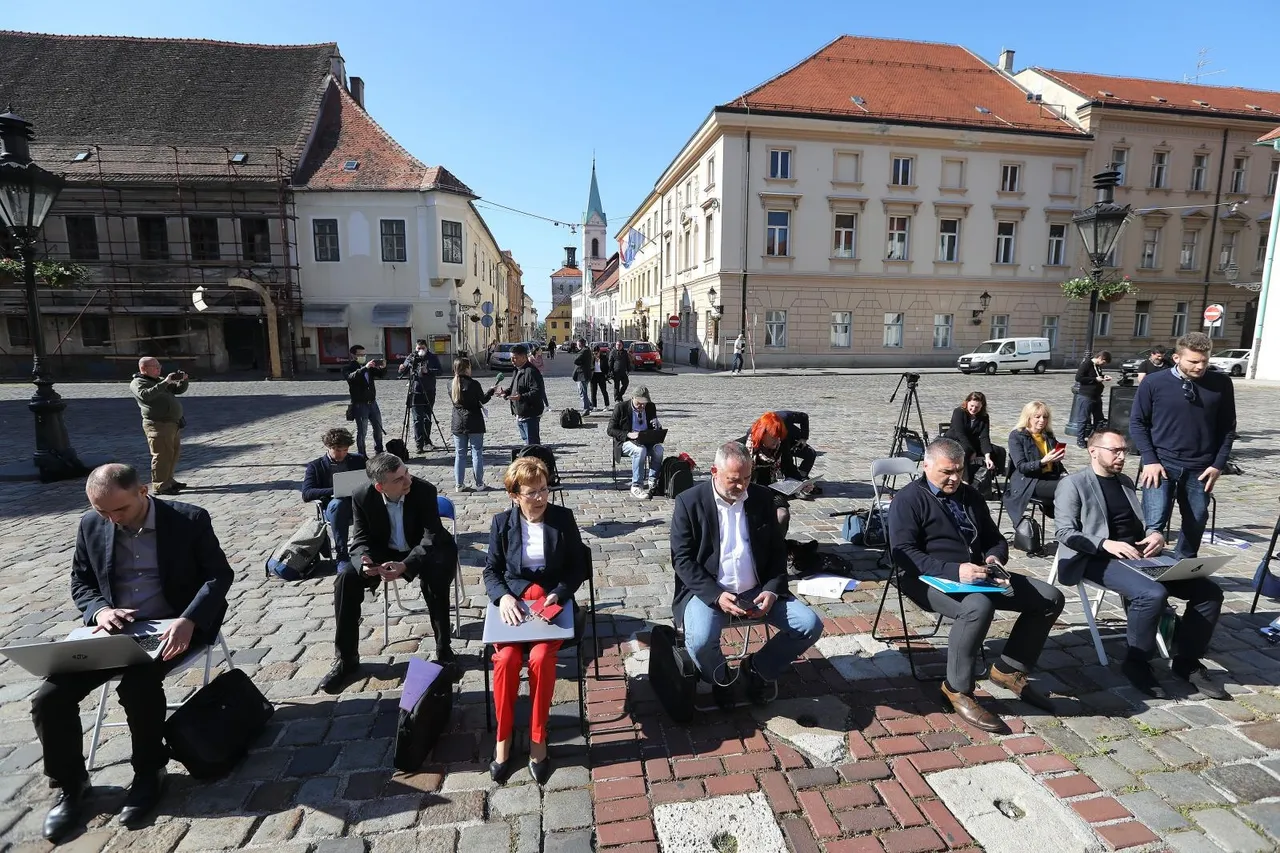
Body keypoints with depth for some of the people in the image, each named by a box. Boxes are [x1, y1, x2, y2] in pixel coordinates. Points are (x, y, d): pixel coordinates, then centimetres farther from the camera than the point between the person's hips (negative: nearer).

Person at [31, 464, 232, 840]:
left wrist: (189, 620, -27)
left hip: (170, 627, -5)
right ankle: (70, 784, 14)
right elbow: (80, 581, 12)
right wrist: (99, 610, -11)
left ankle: (149, 772, -2)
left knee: (138, 686, -29)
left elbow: (219, 574, -11)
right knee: (49, 697, -11)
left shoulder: (190, 519, -11)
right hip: (113, 629, 5)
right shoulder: (91, 526, 3)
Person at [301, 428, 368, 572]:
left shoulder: (358, 460, 17)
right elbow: (306, 494, -4)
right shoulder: (315, 466, 10)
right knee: (338, 502, -37)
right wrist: (335, 490, -19)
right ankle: (341, 555, -34)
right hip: (333, 509, -1)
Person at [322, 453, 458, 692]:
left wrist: (405, 565, -44)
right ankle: (346, 658, 1)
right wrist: (364, 561, -35)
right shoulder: (362, 496, -18)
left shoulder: (424, 491, -26)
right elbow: (361, 539, -11)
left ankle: (444, 650, -12)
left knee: (435, 580, -33)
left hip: (422, 551, -3)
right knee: (345, 581, -17)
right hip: (385, 551, 3)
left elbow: (432, 537, -27)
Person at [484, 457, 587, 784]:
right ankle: (502, 738, -4)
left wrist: (557, 594, -16)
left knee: (540, 657, -27)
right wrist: (504, 597, -17)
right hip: (513, 603, 1)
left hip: (554, 603, -1)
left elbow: (578, 567, 0)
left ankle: (538, 739, -8)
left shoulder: (563, 518, -3)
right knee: (506, 658, -25)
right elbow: (492, 571, 3)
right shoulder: (501, 523, -1)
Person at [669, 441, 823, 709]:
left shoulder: (763, 497, 3)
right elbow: (681, 558, -10)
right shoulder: (690, 501, -8)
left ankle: (756, 667, 13)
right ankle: (721, 679, 8)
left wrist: (772, 590, -9)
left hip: (757, 590, 4)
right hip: (708, 591, -3)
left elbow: (778, 549, 8)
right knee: (700, 641, -30)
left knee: (810, 625, -12)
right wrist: (716, 595, -21)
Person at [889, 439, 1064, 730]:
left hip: (976, 575, 8)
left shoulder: (970, 496, 16)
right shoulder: (909, 499, -8)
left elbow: (996, 539, 21)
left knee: (1050, 598, -1)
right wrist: (954, 570, -29)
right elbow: (903, 553, -18)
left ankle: (1010, 670, 10)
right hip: (929, 578, -8)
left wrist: (994, 557, -4)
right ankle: (957, 689, -18)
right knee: (978, 607, -37)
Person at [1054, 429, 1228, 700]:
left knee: (1208, 591, -7)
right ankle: (1137, 663, -10)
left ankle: (1188, 662, 9)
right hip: (1099, 559, -7)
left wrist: (1155, 534, 0)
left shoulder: (1125, 482, 21)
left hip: (1140, 554, 8)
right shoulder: (1073, 484, -3)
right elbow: (1064, 532, -11)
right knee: (1153, 594, -32)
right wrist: (1106, 544, -24)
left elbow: (1141, 522, 24)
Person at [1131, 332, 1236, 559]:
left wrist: (1218, 464, 0)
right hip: (1161, 464, -3)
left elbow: (1228, 428, 7)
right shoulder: (1154, 383, -7)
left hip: (1201, 468, 3)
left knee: (1196, 524, 13)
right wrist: (1150, 460, -9)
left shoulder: (1221, 384, 0)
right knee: (1154, 523, -9)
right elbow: (1137, 422, -2)